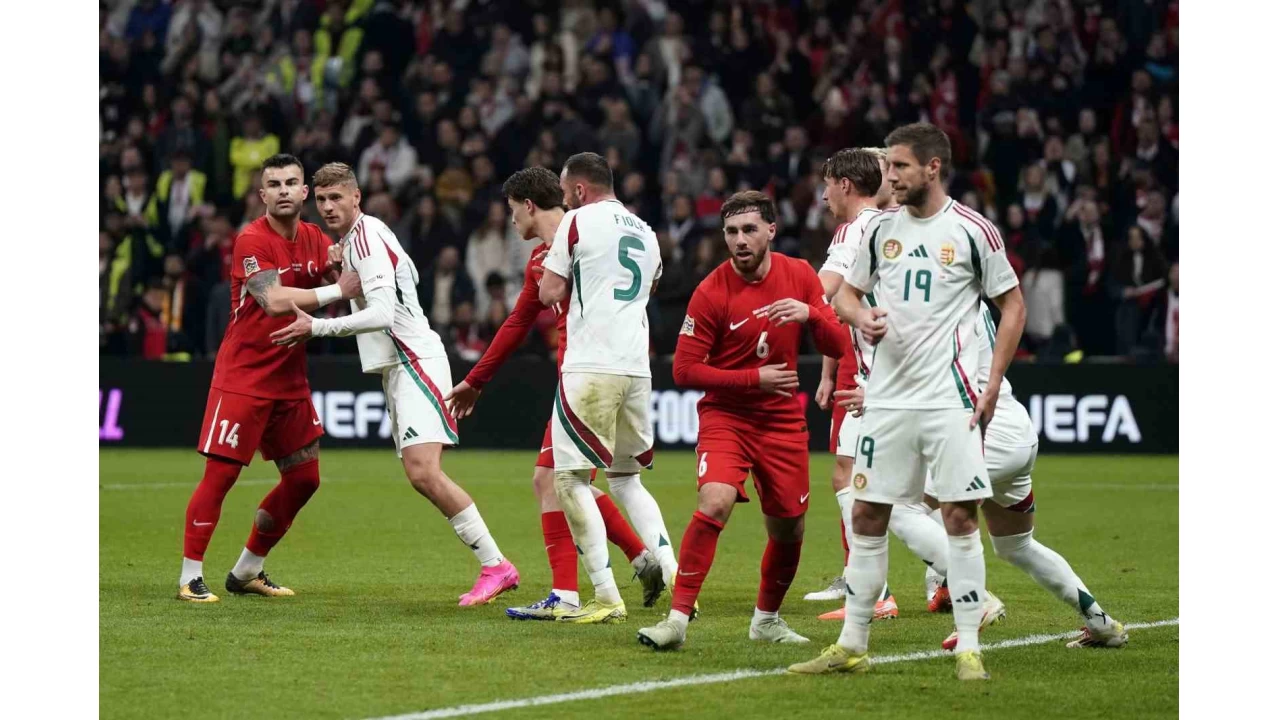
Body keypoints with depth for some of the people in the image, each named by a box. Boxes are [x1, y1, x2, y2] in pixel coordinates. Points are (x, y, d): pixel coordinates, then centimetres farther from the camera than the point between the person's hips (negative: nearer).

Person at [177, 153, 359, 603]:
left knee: (304, 478, 9)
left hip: (290, 378, 7)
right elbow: (275, 301, -27)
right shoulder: (252, 240, -15)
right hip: (242, 376, -7)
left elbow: (350, 280, 6)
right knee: (220, 474, -9)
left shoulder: (314, 240, 7)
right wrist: (336, 292, -26)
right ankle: (190, 578, -2)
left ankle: (247, 573, 22)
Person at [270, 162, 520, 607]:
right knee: (420, 475, 4)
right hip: (398, 367, 10)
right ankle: (493, 567, 6)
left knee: (423, 470, -20)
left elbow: (382, 313, -23)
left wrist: (316, 328, -21)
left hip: (415, 361, -10)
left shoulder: (367, 237, -13)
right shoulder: (350, 241, 18)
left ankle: (496, 566, -17)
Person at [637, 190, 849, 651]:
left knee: (789, 530, 9)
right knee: (714, 504, -26)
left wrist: (810, 314, -20)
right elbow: (684, 370, -13)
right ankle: (678, 620, -22)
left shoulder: (800, 276, -1)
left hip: (783, 422, 4)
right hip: (726, 417, -4)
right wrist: (756, 378, -18)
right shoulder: (711, 293, -13)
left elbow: (837, 346, 0)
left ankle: (767, 619, 33)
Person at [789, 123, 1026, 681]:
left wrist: (993, 383, -5)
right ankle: (851, 646, 12)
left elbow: (1013, 305, 3)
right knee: (867, 515, 5)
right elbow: (846, 294, 19)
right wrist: (861, 317, -5)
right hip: (887, 398, 4)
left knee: (960, 516, -7)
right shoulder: (881, 228, 8)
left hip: (950, 399, -4)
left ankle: (968, 649, -2)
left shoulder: (972, 231, -4)